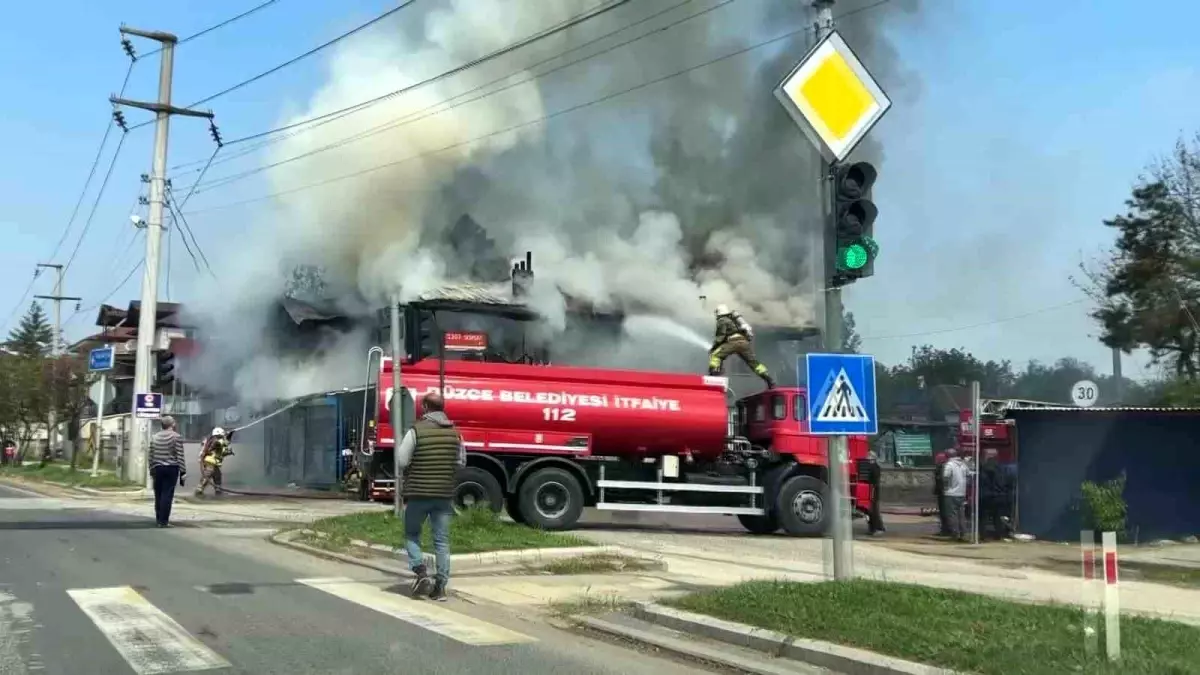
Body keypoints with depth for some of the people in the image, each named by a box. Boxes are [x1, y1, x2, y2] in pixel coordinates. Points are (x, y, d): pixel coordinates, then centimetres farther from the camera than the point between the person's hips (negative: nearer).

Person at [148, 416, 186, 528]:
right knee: (167, 494, -4)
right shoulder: (177, 437, -5)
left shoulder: (155, 437, 10)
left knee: (158, 494, 12)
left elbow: (151, 456, 12)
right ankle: (163, 521, -6)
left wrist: (152, 471, 18)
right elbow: (180, 456, -8)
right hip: (171, 468, -4)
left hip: (158, 468, 5)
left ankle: (158, 519, 17)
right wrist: (183, 471, -5)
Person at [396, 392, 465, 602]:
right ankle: (440, 586, 6)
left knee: (412, 534, 14)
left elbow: (401, 461, -9)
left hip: (419, 492, -3)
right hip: (445, 493, 3)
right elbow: (461, 463, 9)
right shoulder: (454, 433, 3)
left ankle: (421, 572, -5)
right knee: (442, 540, 7)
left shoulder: (416, 431, -10)